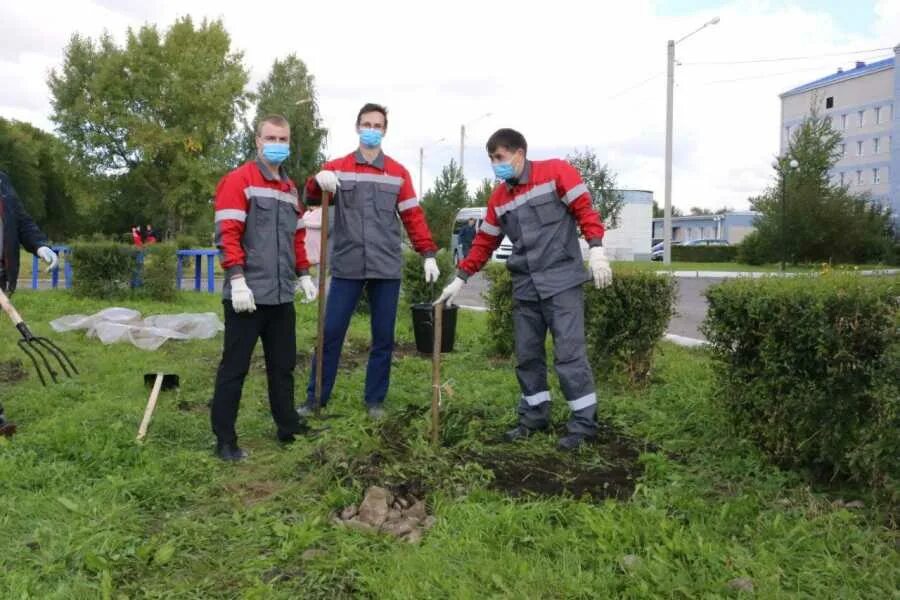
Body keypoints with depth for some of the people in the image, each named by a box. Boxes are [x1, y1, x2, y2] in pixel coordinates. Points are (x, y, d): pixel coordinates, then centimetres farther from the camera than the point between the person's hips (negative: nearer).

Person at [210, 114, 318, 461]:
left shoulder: (290, 189, 18)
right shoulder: (238, 181, -6)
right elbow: (228, 234, -14)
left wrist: (303, 274, 17)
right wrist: (237, 280, -21)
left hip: (281, 295, 7)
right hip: (247, 295, -7)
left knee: (283, 365, 15)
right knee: (235, 367, 1)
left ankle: (289, 429, 28)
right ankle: (225, 441, 10)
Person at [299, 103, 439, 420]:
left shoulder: (398, 173, 10)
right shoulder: (337, 168, 7)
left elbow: (413, 216, 10)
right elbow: (312, 196, -7)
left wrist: (428, 254, 1)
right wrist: (318, 180, -30)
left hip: (386, 268, 1)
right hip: (347, 267, -1)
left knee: (383, 337, 7)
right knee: (331, 332, 2)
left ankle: (375, 400, 19)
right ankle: (315, 398, 13)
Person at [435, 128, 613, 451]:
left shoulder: (556, 171, -2)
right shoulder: (499, 198, 14)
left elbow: (584, 209, -6)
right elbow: (484, 242, 18)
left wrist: (596, 249, -18)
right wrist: (460, 279, 15)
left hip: (562, 281, -6)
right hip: (525, 287, 6)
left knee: (569, 353, -7)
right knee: (527, 355, 9)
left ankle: (584, 423, 5)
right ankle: (534, 417, 23)